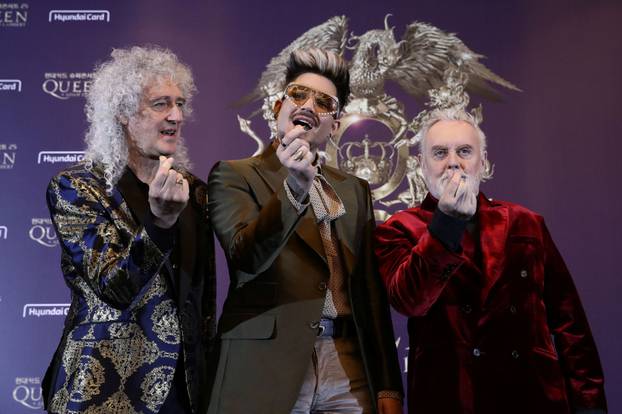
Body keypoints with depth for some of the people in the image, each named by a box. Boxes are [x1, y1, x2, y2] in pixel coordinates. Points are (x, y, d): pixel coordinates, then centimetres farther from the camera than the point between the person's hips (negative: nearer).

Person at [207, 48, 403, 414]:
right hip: (265, 371, -3)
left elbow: (372, 291, 12)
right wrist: (295, 187, -28)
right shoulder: (234, 175, 1)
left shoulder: (355, 190, 14)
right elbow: (247, 257, -15)